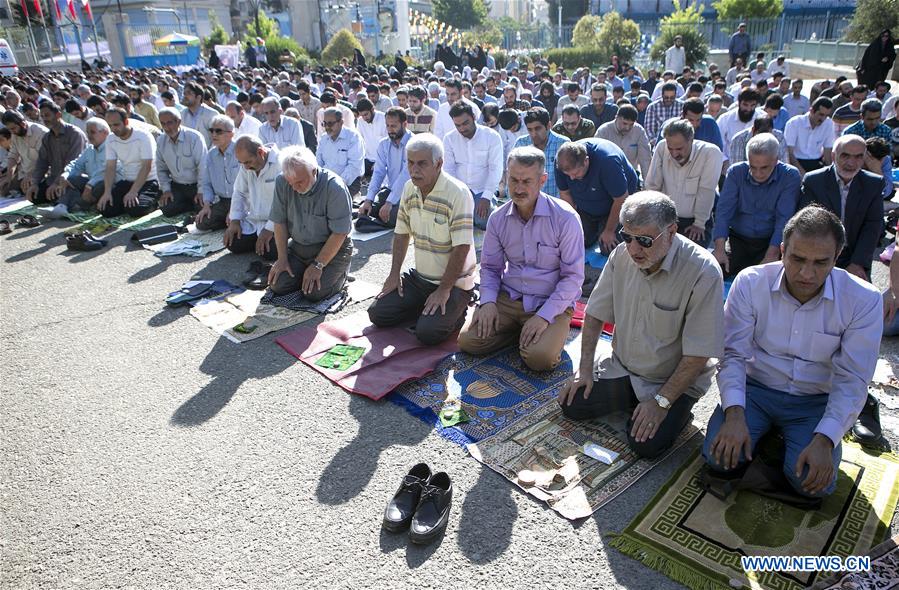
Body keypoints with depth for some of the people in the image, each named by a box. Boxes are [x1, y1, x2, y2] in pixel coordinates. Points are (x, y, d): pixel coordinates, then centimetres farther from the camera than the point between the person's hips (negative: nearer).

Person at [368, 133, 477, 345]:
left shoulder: (458, 193, -21)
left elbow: (462, 248, -22)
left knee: (427, 333, -22)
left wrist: (443, 290, -20)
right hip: (419, 277, 7)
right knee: (377, 314, -1)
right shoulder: (409, 188, 2)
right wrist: (394, 274, 5)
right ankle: (426, 305, 18)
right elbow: (402, 233, 11)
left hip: (454, 282, -7)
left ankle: (457, 311, 8)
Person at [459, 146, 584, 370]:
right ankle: (521, 330, 9)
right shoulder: (498, 219, 2)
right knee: (467, 341, -13)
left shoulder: (565, 218, -13)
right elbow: (490, 267, 12)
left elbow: (573, 276, -11)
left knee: (539, 358, -27)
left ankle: (548, 333, 7)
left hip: (551, 303, -4)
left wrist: (544, 316, -19)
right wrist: (488, 301, -7)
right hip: (508, 298, 4)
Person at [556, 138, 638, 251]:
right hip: (585, 209, 5)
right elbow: (565, 193, -10)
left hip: (613, 207, -4)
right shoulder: (563, 162, -25)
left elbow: (621, 200, -29)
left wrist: (609, 231, -18)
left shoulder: (608, 161, -39)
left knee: (608, 249, -13)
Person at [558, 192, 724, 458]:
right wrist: (585, 368, -2)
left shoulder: (703, 272, -26)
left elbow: (698, 355, -22)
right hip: (621, 365, 5)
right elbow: (595, 314, 2)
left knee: (645, 443, -20)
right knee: (571, 405, -5)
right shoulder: (622, 254, -10)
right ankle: (635, 398, 17)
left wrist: (662, 402, -21)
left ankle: (679, 411, 11)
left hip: (672, 377, -5)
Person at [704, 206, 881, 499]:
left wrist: (824, 441, -23)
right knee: (720, 458, -21)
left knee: (813, 483, -22)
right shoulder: (750, 282, -13)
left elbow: (852, 380, -11)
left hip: (814, 401, 0)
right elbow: (733, 354, -11)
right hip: (755, 389, 0)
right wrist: (734, 414, -25)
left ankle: (785, 439, 11)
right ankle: (766, 433, 12)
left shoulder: (864, 301, -13)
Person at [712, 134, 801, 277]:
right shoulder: (736, 172, -2)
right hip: (738, 240, 2)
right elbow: (724, 211, -10)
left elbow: (784, 219, -14)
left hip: (771, 242, -2)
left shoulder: (790, 176, -7)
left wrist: (771, 255, -26)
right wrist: (719, 249, -23)